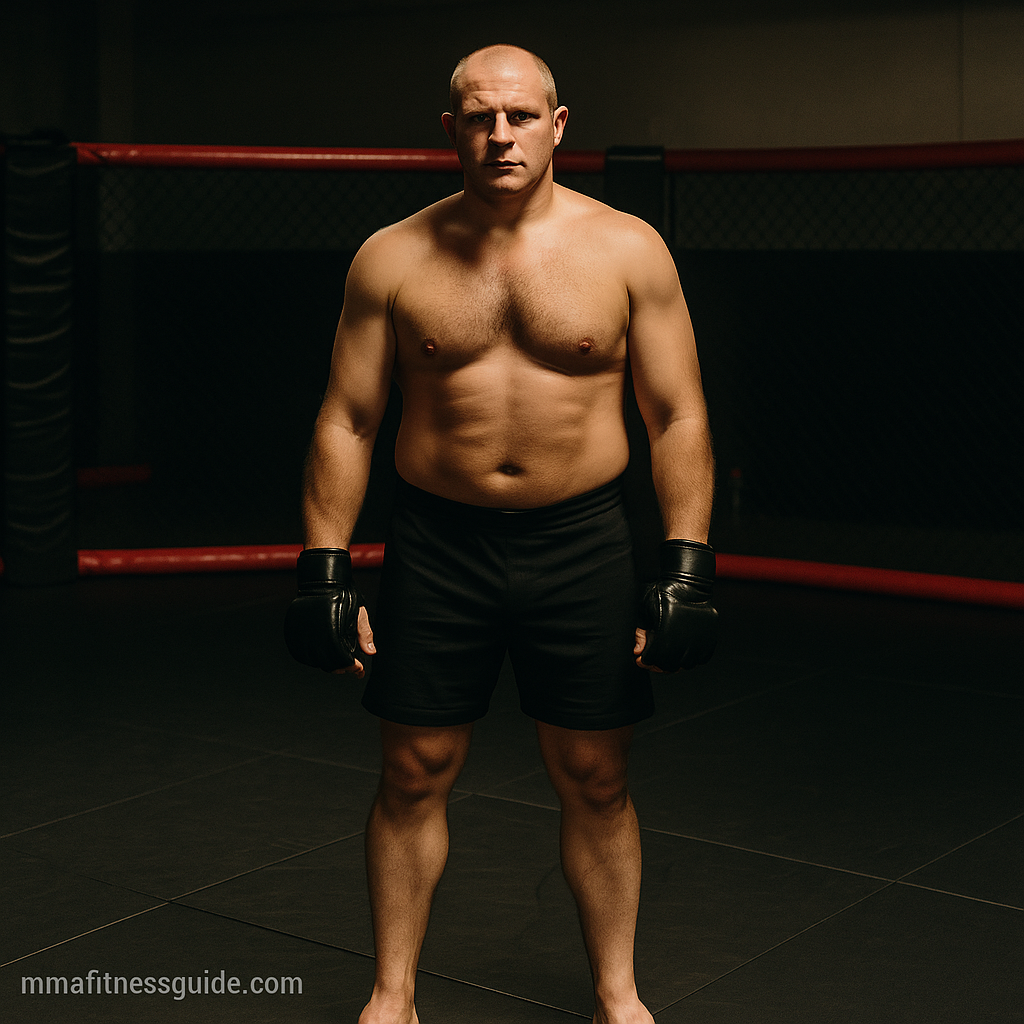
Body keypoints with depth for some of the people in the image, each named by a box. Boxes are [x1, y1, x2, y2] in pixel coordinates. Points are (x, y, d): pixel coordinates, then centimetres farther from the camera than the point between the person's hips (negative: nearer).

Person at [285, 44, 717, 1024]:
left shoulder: (627, 250, -2)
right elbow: (346, 421, 4)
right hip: (437, 545, 1)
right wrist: (323, 566, -1)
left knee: (595, 780, 8)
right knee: (413, 774, 6)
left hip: (580, 541, 0)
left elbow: (678, 416, 0)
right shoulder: (393, 257, 0)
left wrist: (686, 566, -6)